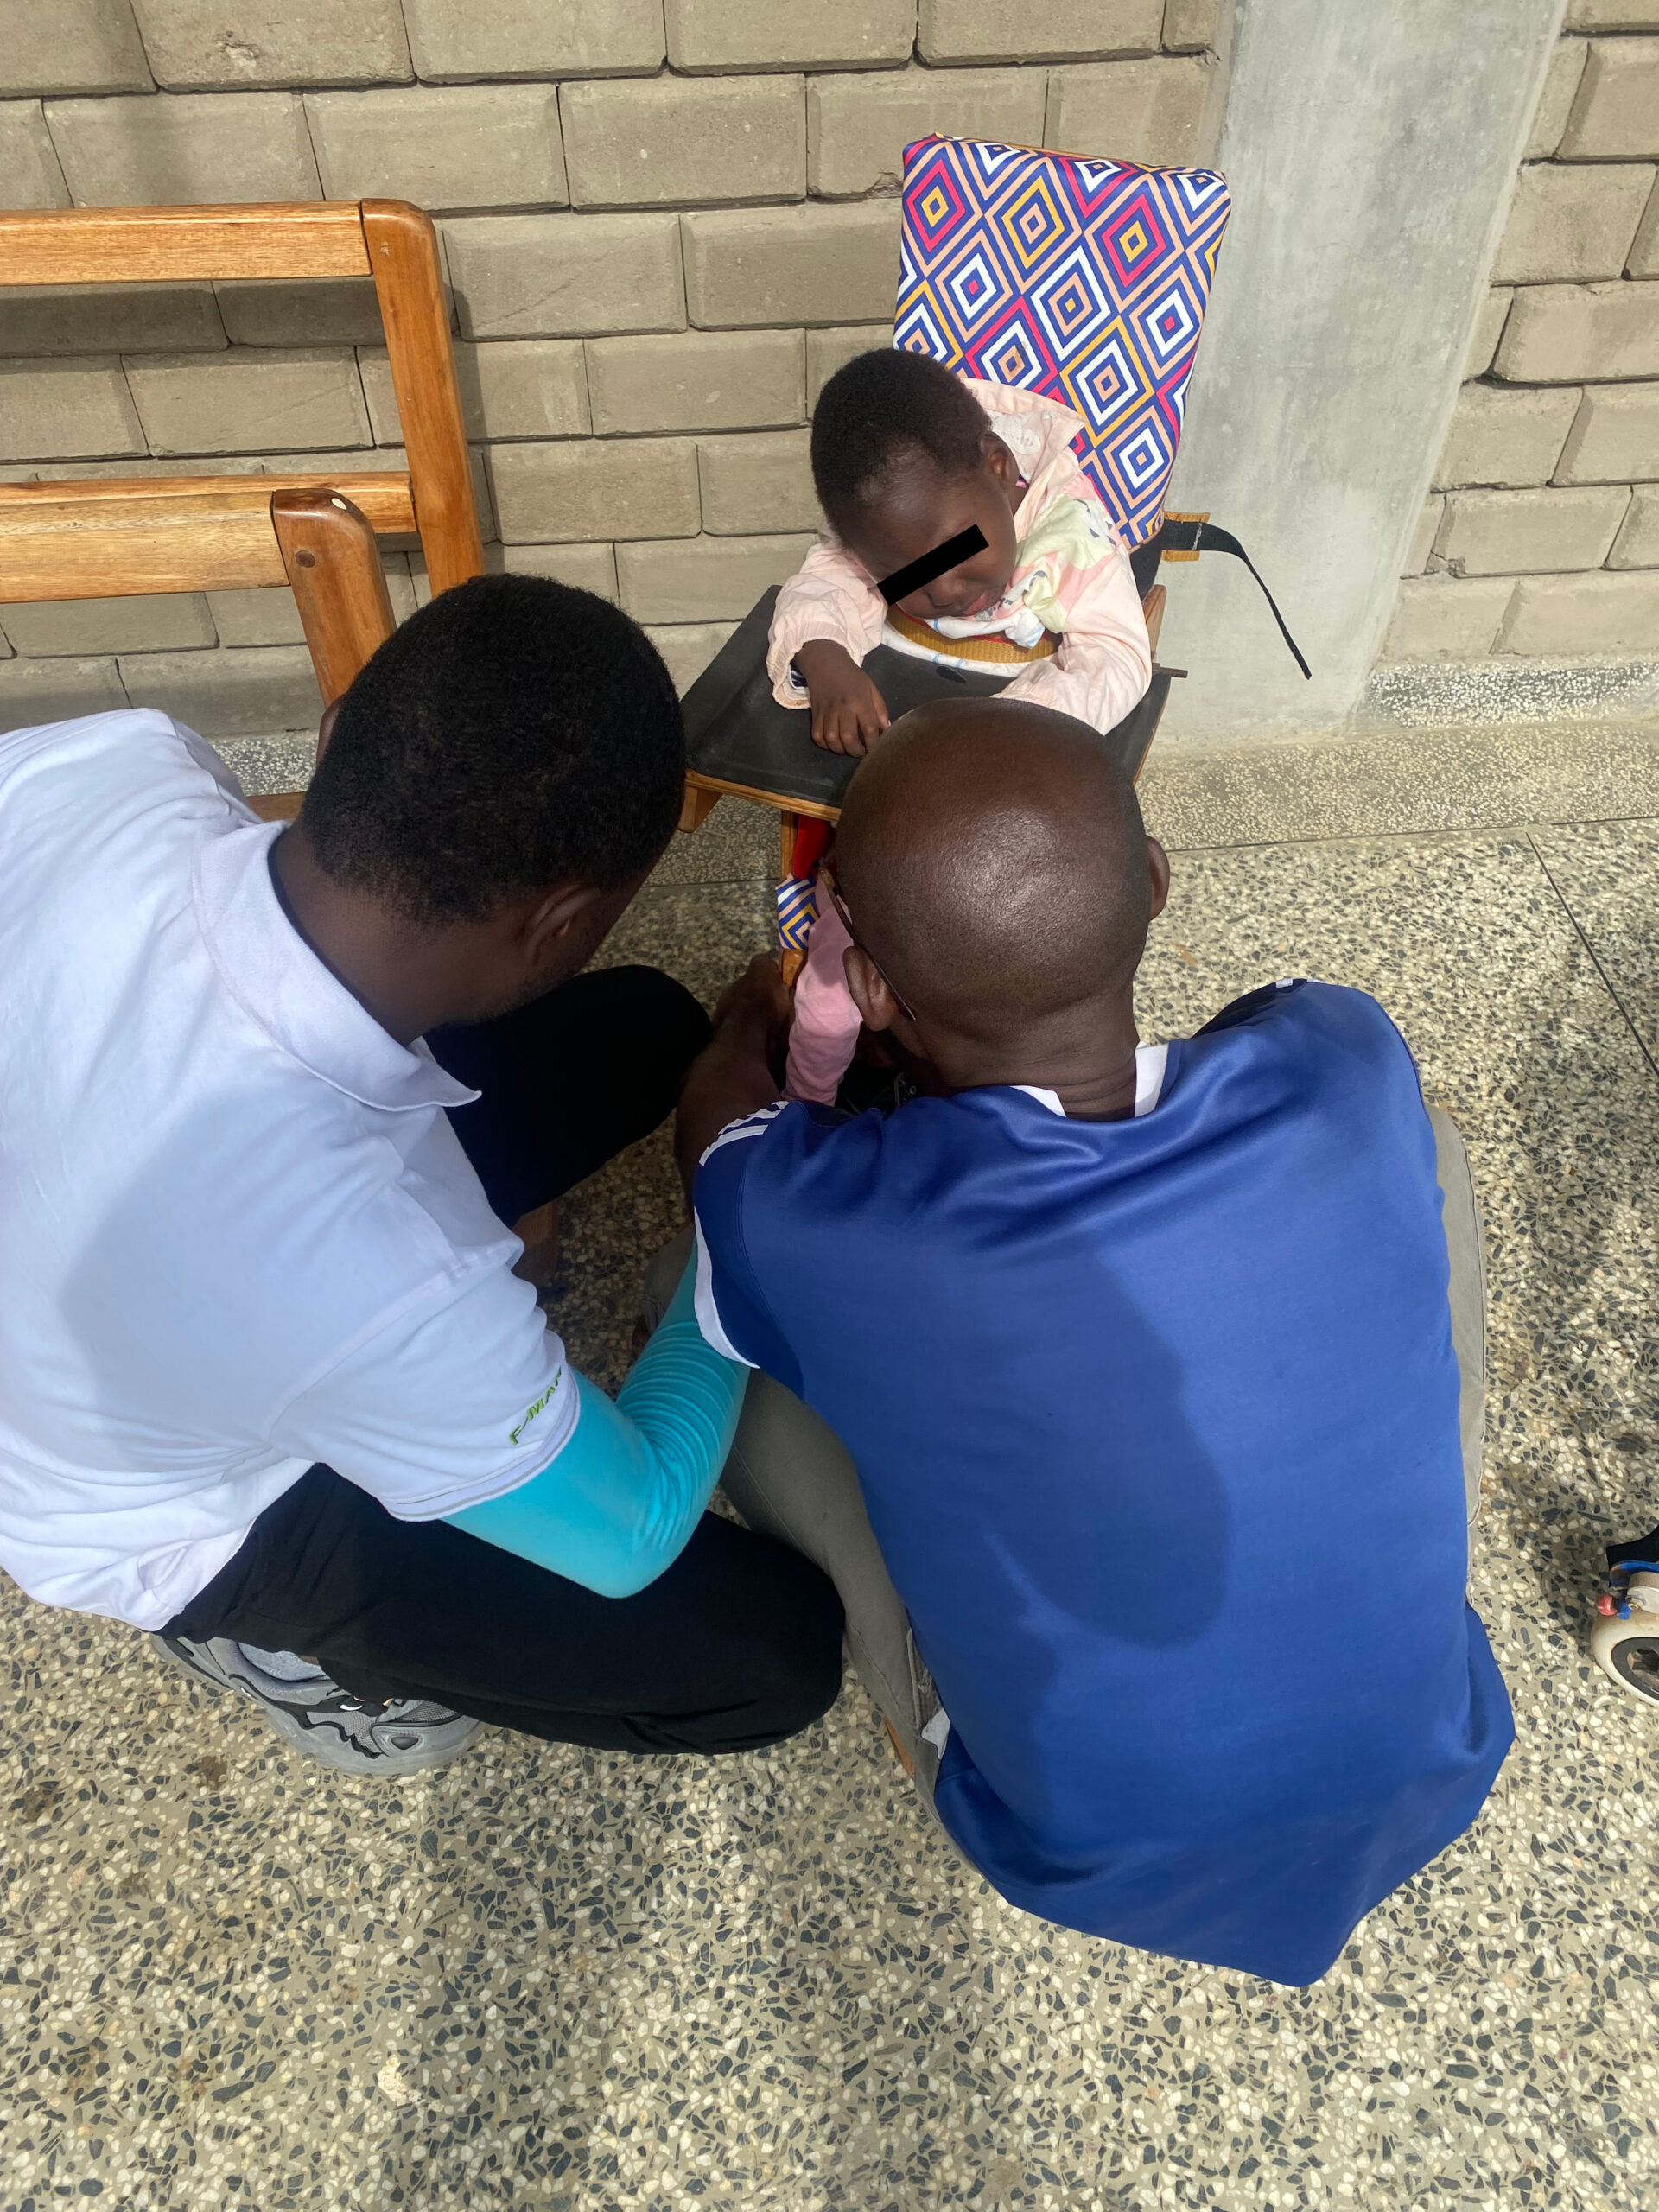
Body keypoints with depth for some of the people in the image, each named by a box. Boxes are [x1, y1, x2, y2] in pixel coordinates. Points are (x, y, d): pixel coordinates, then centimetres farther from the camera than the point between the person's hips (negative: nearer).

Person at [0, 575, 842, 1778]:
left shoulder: (108, 763, -30)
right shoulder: (383, 1286, -44)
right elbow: (637, 1532, -22)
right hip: (188, 1522, -5)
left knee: (648, 1024, 2)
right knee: (783, 1649, -4)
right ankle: (296, 1637, 11)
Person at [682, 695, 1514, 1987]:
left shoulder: (792, 1221, -31)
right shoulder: (1346, 1071, -24)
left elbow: (716, 1112, -5)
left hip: (1086, 1859, -1)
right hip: (1428, 1786, 2)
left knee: (717, 1335, 1)